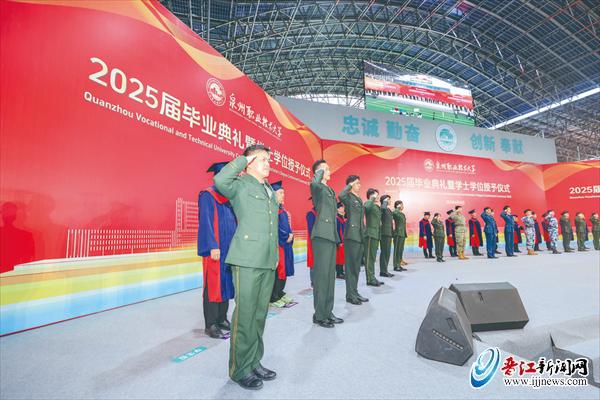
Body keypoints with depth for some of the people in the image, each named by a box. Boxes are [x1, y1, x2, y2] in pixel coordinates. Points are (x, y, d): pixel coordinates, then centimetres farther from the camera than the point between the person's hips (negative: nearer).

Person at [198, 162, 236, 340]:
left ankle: (221, 319, 24)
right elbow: (205, 223, -15)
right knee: (213, 285, -1)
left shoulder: (229, 197, 15)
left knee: (226, 283, 12)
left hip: (229, 248, 8)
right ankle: (210, 325, 10)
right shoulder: (207, 196, -7)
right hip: (216, 249, -8)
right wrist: (213, 246, -21)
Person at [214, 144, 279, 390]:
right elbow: (220, 181, -26)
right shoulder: (240, 185, -3)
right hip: (247, 259, -7)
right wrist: (244, 159, -13)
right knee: (245, 315, 2)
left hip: (268, 261, 8)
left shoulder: (270, 191, 19)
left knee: (260, 314, 15)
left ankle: (254, 362, 30)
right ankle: (239, 369, 18)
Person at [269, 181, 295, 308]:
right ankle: (273, 298, 6)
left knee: (283, 269, 13)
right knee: (277, 270, -4)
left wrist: (291, 234, 0)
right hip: (277, 243, -9)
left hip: (285, 243, 9)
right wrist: (286, 236, -14)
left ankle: (280, 293, 24)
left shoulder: (282, 209, 16)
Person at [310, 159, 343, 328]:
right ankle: (319, 315, 6)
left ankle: (328, 312, 22)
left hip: (331, 236, 9)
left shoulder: (331, 190, 21)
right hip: (322, 236, -9)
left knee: (330, 275, 12)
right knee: (321, 275, -4)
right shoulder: (317, 188, -5)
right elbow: (313, 183, -33)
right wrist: (320, 172, -13)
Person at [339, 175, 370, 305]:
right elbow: (341, 196, -33)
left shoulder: (359, 200, 19)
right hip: (351, 236, -9)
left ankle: (355, 292, 23)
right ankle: (350, 295, 6)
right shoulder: (349, 197, -7)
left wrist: (364, 233, 20)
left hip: (360, 236, 9)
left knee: (357, 266, 14)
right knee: (351, 266, -3)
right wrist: (349, 185, -18)